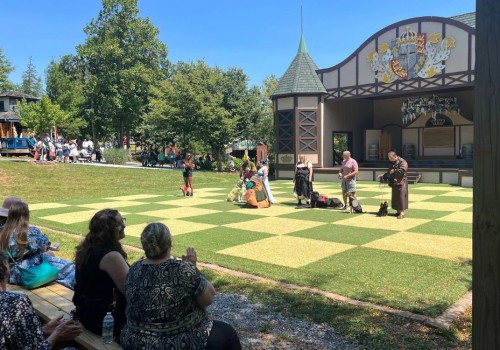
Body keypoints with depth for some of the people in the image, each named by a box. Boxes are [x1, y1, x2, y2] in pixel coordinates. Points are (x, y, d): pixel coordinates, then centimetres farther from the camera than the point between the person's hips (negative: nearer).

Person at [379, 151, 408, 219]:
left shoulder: (402, 162, -11)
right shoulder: (393, 163, 17)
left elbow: (402, 170, -26)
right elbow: (389, 172, 25)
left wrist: (394, 171, -20)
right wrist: (383, 176, 14)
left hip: (401, 183, -9)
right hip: (394, 183, 9)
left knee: (401, 197, -8)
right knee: (395, 198, 12)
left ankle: (402, 213, -5)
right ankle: (398, 211, 23)